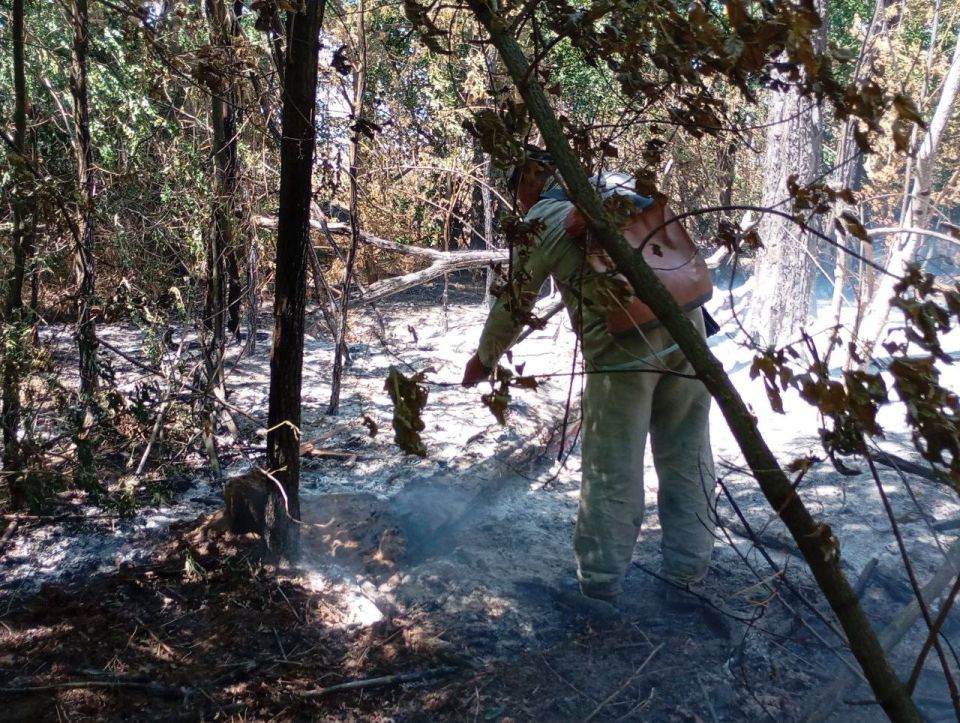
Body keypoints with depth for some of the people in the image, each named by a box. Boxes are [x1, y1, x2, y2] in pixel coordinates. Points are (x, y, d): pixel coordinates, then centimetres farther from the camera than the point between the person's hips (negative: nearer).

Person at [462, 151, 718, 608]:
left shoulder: (541, 220, 3)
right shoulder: (624, 189, 15)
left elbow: (514, 306, 10)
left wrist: (484, 359, 24)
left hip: (622, 350, -5)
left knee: (611, 476, 6)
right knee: (687, 462, 14)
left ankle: (600, 588, 17)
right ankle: (686, 576, 26)